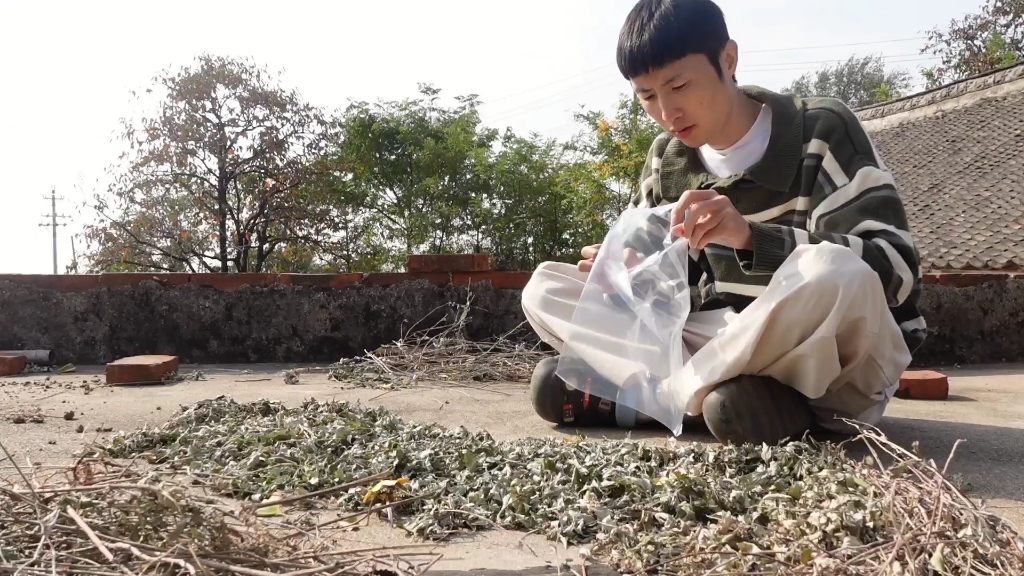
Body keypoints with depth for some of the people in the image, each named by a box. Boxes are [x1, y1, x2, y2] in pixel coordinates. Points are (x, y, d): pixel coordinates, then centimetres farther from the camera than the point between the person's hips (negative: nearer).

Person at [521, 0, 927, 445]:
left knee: (833, 276, -41)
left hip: (841, 364, -4)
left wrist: (752, 236, -34)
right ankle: (727, 394, -22)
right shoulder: (667, 160, 3)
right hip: (736, 344, 5)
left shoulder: (822, 133, -11)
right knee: (545, 288, -6)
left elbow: (894, 265, -20)